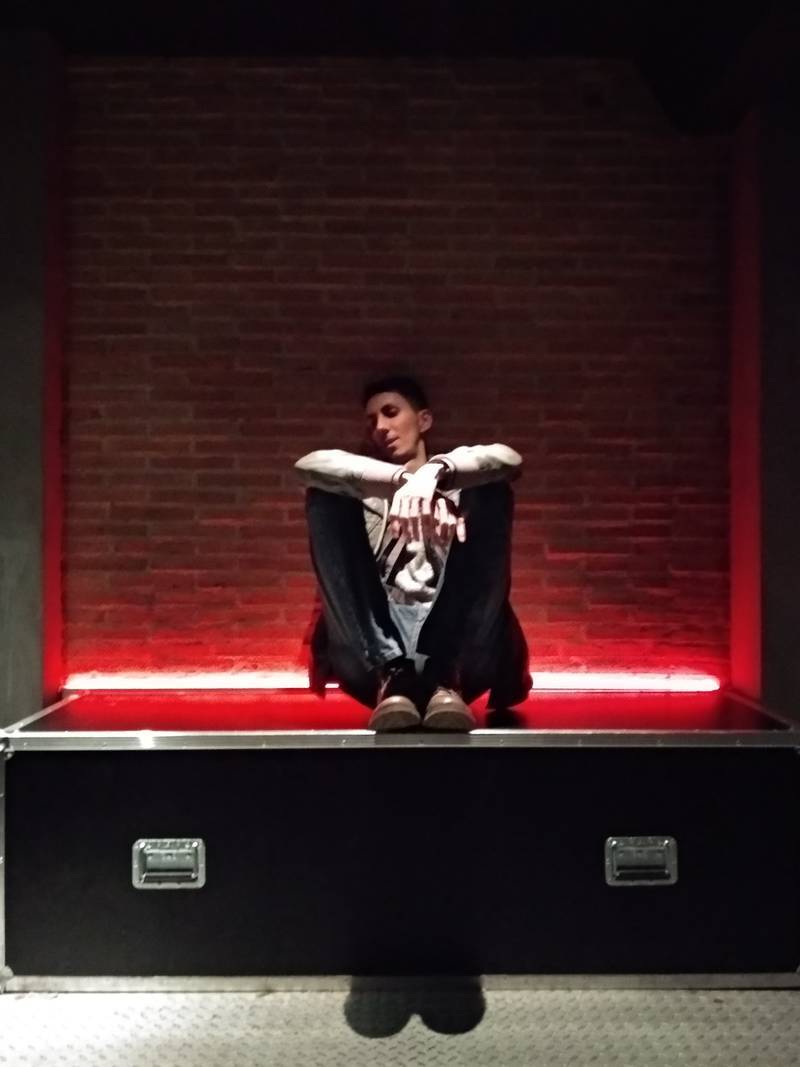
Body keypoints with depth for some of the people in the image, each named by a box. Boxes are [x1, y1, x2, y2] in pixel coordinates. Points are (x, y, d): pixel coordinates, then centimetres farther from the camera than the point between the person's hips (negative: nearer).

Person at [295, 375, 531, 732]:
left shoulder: (459, 477, 19)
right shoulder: (366, 484, 20)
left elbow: (508, 459, -6)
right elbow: (308, 465, -4)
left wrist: (435, 472, -23)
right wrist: (400, 477, -17)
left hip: (450, 635, -1)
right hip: (382, 632, 1)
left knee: (493, 491, -11)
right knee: (324, 498, -9)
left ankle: (447, 676, -25)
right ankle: (389, 673, -25)